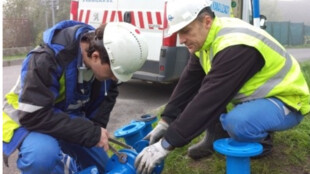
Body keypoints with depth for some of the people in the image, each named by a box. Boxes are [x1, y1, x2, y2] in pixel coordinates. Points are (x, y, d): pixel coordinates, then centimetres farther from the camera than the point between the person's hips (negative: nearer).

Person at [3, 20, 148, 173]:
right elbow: (34, 116, -37)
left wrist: (97, 127, -16)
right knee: (43, 155, -39)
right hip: (29, 119, -6)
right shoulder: (47, 59, -36)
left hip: (71, 119, 6)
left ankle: (65, 161, 36)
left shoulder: (107, 55, -16)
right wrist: (92, 132, -36)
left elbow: (108, 95, 1)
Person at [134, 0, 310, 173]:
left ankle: (262, 137, -2)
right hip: (251, 93, 8)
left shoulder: (236, 47, -33)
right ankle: (216, 140, 8)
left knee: (237, 123, -36)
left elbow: (210, 100, -37)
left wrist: (167, 144, -35)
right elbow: (189, 83, -5)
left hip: (285, 100, -7)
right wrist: (165, 122, -11)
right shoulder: (206, 38, -6)